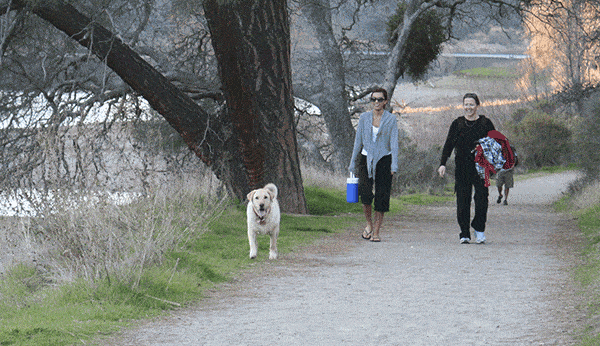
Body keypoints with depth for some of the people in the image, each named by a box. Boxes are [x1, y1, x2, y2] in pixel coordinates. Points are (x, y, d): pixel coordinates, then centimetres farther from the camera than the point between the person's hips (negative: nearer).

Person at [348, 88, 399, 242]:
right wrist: (353, 163, 9)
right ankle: (369, 224, 8)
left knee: (381, 197, -4)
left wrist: (394, 165, -13)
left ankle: (376, 232, 4)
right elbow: (358, 141, 10)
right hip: (366, 159, 1)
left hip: (383, 160, -1)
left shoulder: (391, 119, 0)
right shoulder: (364, 117, 5)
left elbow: (394, 143, -4)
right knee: (365, 193, -16)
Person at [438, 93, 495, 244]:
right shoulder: (457, 124, 8)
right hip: (462, 168, 1)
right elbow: (448, 145, 5)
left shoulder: (486, 123, 6)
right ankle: (464, 234, 4)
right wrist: (443, 164, -6)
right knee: (463, 200, -2)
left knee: (482, 197, -10)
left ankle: (479, 228, 10)